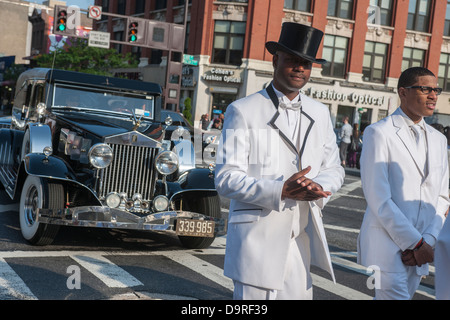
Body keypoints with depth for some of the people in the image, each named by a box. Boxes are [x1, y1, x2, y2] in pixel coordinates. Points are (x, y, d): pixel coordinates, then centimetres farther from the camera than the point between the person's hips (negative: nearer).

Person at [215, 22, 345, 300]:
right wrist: (281, 191, -23)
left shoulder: (320, 114, 13)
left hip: (300, 242, 5)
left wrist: (317, 186, -9)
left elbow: (334, 169, 15)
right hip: (257, 239, -5)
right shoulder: (243, 111, -4)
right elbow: (226, 179, -10)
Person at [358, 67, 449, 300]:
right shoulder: (379, 133, -7)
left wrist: (427, 241, -4)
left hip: (418, 248, 6)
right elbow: (378, 198, -13)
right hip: (387, 246, -6)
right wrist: (416, 243, -12)